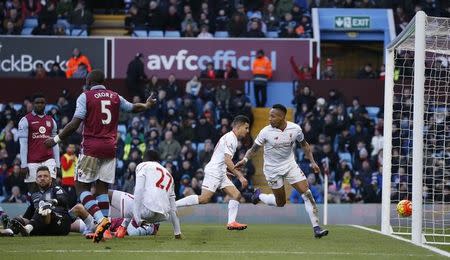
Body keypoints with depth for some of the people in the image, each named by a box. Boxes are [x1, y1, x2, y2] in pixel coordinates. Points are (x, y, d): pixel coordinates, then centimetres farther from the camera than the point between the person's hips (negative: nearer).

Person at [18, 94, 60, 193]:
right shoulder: (26, 120, 1)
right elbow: (23, 144, -4)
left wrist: (57, 164, 10)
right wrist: (23, 165, -10)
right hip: (32, 162, -3)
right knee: (33, 190, 1)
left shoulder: (51, 121, 15)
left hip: (49, 160, 3)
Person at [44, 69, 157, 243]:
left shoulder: (85, 97, -3)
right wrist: (147, 106, 51)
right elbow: (133, 108, 30)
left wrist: (56, 139, -4)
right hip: (110, 148, 5)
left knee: (81, 186, -1)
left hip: (91, 147, -5)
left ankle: (101, 219, -22)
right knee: (102, 187, 9)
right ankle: (103, 229, 1)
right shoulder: (115, 97, 12)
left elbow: (75, 123, -11)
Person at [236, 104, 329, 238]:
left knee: (307, 194, -11)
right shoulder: (266, 132, -18)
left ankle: (316, 228, -8)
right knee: (280, 202, 6)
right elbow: (254, 149, -10)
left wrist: (312, 162, 2)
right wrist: (245, 159, -28)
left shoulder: (295, 129, -11)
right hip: (273, 169, -2)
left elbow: (304, 144, 7)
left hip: (290, 165, 2)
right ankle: (259, 195, 36)